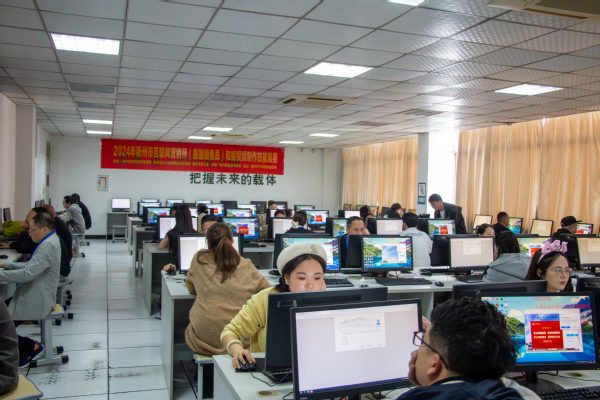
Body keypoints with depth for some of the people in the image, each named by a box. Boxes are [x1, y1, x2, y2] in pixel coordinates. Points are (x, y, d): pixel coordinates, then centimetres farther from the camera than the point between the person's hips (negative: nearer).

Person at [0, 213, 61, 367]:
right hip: (34, 297, 11)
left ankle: (30, 346, 7)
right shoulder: (49, 242, 11)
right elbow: (30, 266, 18)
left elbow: (27, 274, -29)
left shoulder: (48, 246, -23)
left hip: (35, 302, -10)